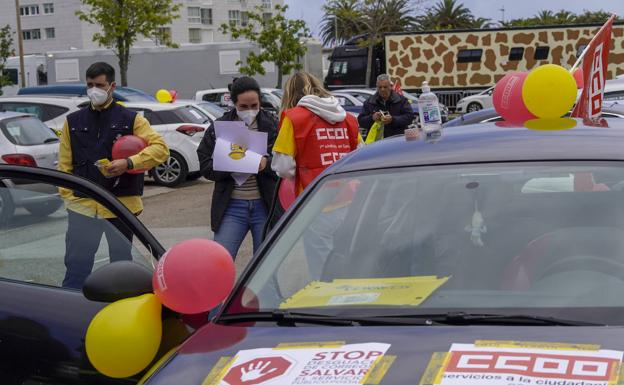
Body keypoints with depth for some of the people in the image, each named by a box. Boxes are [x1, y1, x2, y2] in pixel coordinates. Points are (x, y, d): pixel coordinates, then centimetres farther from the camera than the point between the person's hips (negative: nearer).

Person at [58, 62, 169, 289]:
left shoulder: (131, 119, 3)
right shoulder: (73, 122, 10)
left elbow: (161, 148, -6)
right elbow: (65, 165, 10)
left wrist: (129, 163, -19)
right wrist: (68, 197, 0)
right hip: (82, 205, 1)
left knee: (121, 265, 11)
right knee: (76, 266, 0)